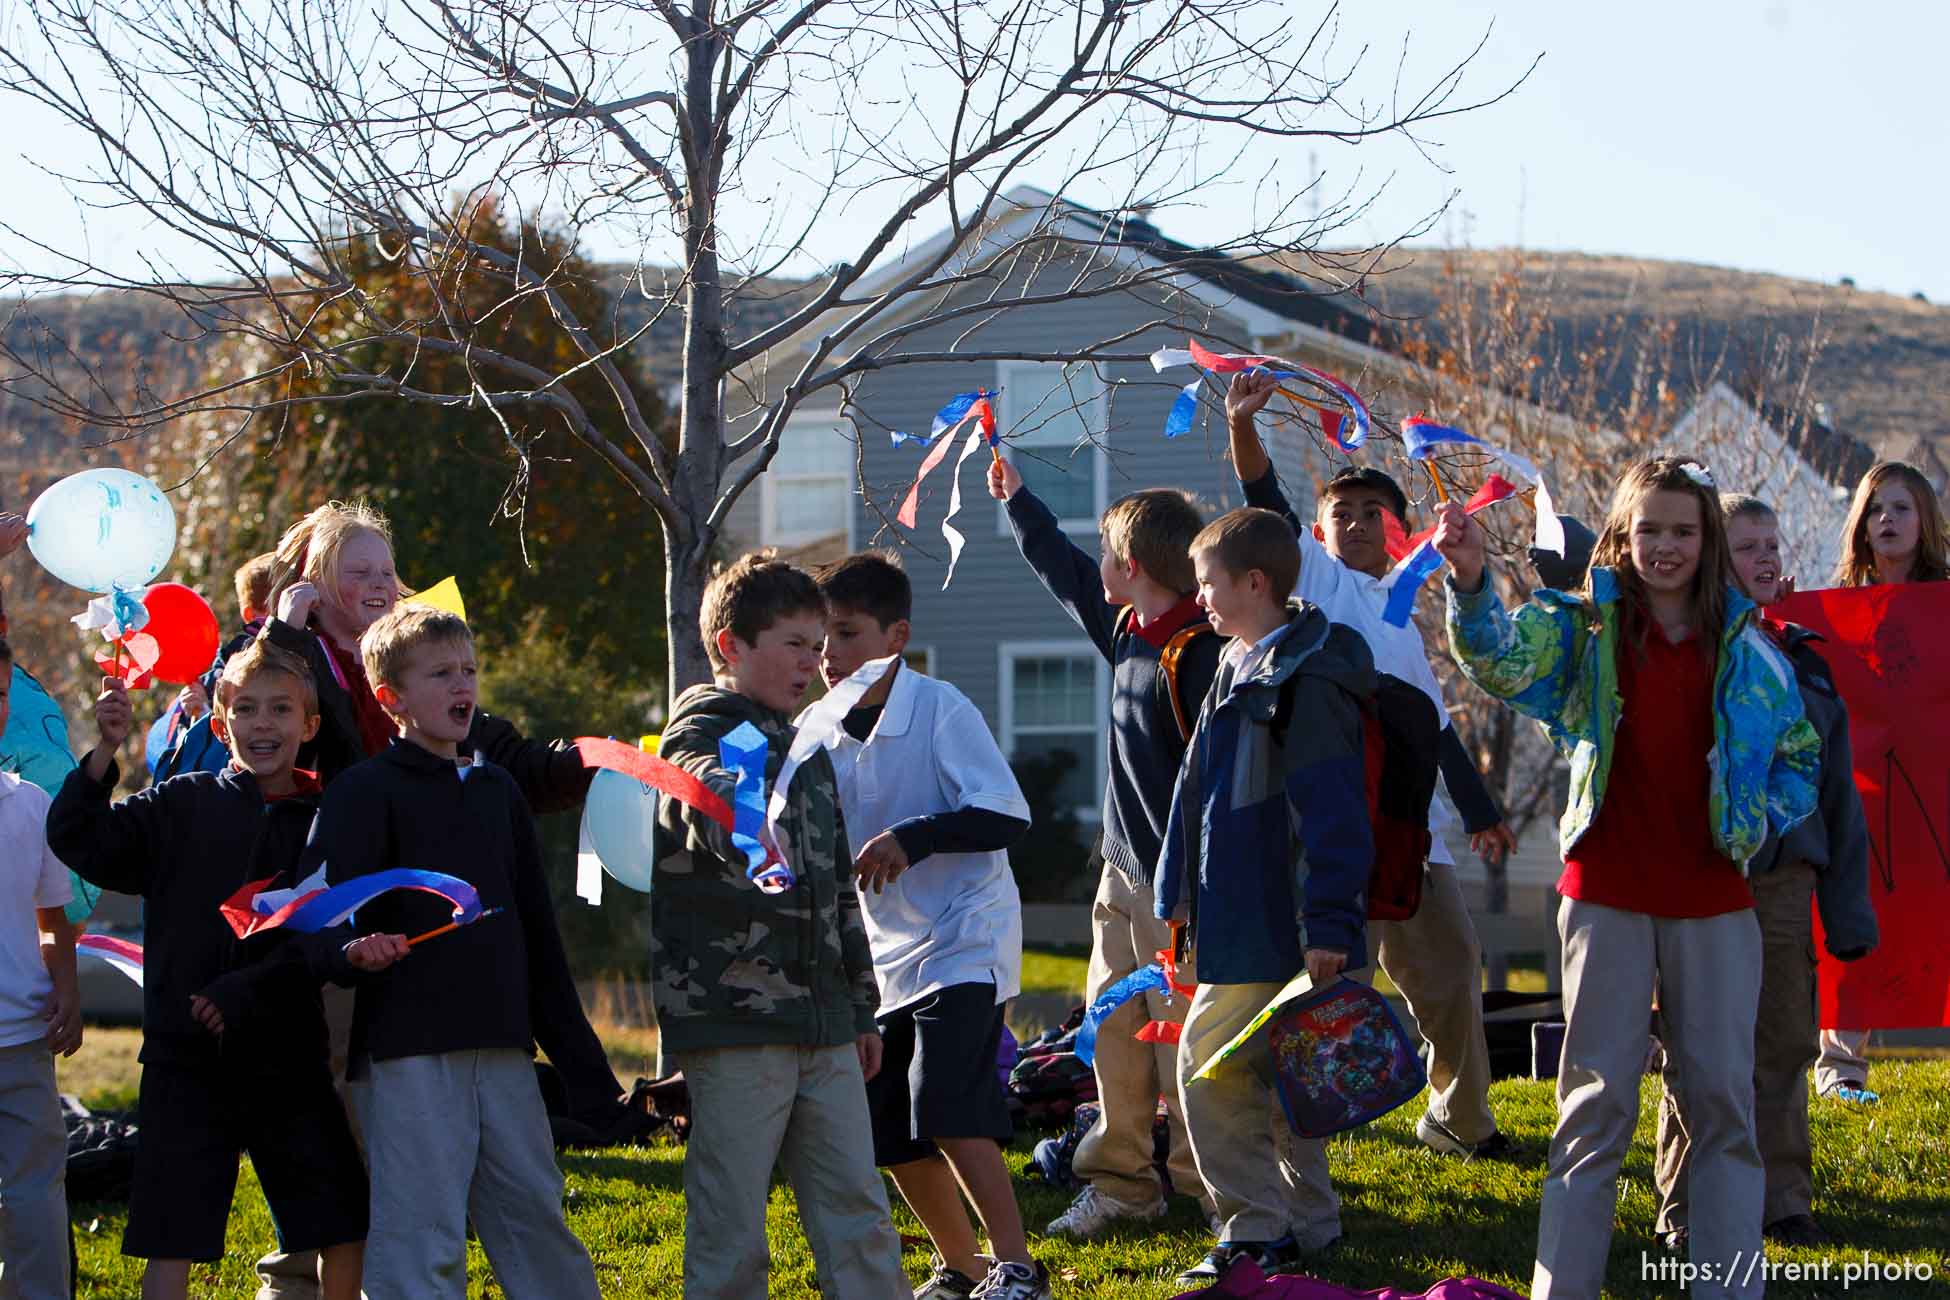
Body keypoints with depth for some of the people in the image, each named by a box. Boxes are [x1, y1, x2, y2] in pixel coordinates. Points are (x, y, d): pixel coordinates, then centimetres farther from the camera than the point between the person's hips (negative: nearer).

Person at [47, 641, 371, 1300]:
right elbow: (77, 839, -6)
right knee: (170, 1241, -1)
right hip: (187, 1056, -1)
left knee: (343, 1227, 6)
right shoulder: (183, 805, 3)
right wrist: (106, 752, -20)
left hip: (287, 1056, 1)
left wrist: (244, 994, -17)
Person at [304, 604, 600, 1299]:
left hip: (503, 1048, 6)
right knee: (422, 1240, -7)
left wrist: (572, 1046, 21)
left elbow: (536, 923, 23)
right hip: (405, 1050, -6)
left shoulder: (497, 790, 19)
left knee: (536, 1215, 9)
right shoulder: (364, 790, -1)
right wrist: (354, 952, -34)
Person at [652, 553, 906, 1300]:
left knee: (858, 1214, 7)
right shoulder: (704, 735, -6)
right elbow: (719, 800, -32)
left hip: (822, 1024, 8)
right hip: (733, 1020, -8)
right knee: (730, 1229, -4)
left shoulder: (804, 750, 20)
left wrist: (861, 1010, 25)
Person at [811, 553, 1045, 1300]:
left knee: (946, 1111, -20)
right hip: (885, 952, 7)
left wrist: (916, 836, -31)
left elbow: (1008, 816, -20)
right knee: (888, 1133, 8)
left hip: (966, 939, -7)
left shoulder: (940, 709, -15)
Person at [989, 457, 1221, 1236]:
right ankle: (1122, 1182, 19)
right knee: (1112, 1029, 11)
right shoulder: (1127, 630, 9)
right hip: (1124, 872, 9)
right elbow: (1066, 574, 29)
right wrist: (1015, 499, 39)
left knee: (1183, 1038, -5)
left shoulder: (1197, 653, -20)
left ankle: (1210, 1187, 3)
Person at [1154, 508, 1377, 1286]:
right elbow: (1203, 791, 23)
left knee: (1210, 1069, -9)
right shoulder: (1238, 669, 15)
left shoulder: (1306, 682, -17)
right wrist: (1181, 892, 24)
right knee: (1272, 1076, 14)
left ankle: (1259, 1230, -2)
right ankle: (1306, 1227, 22)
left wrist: (1329, 926, -24)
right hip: (1240, 917, 10)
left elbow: (1333, 813, -22)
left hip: (1278, 925, -10)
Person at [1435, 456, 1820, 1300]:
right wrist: (1470, 580, -38)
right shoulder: (1585, 628, -1)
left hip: (1714, 899, 2)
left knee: (1723, 1097, 6)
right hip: (1608, 895, -2)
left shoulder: (1744, 644, 6)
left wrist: (1760, 819, -2)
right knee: (1598, 1098, 1)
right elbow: (1503, 661, -20)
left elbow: (1799, 756, 16)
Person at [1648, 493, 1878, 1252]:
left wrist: (1849, 909, 12)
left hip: (1784, 881, 4)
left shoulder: (1802, 661, 13)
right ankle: (1687, 1210, 9)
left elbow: (1839, 792, 15)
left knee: (1784, 1045, 8)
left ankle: (1782, 1198, 19)